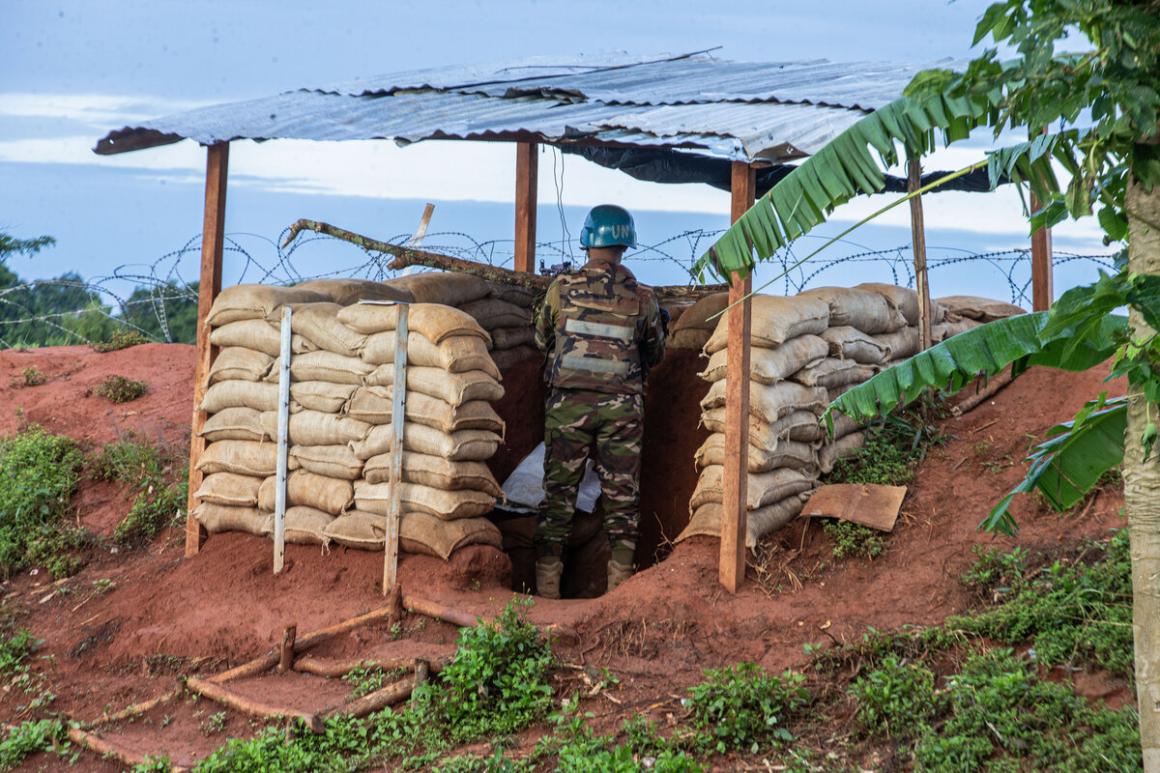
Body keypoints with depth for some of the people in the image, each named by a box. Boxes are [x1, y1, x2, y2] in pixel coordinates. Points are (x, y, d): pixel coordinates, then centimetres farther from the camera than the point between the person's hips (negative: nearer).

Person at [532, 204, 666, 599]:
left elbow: (542, 340, 11)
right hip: (620, 407, 0)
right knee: (621, 497, 8)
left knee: (558, 493, 7)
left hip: (568, 403, 0)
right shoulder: (641, 297, -3)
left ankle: (546, 586, 8)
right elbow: (655, 356, 11)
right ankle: (619, 584, 11)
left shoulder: (562, 289, -4)